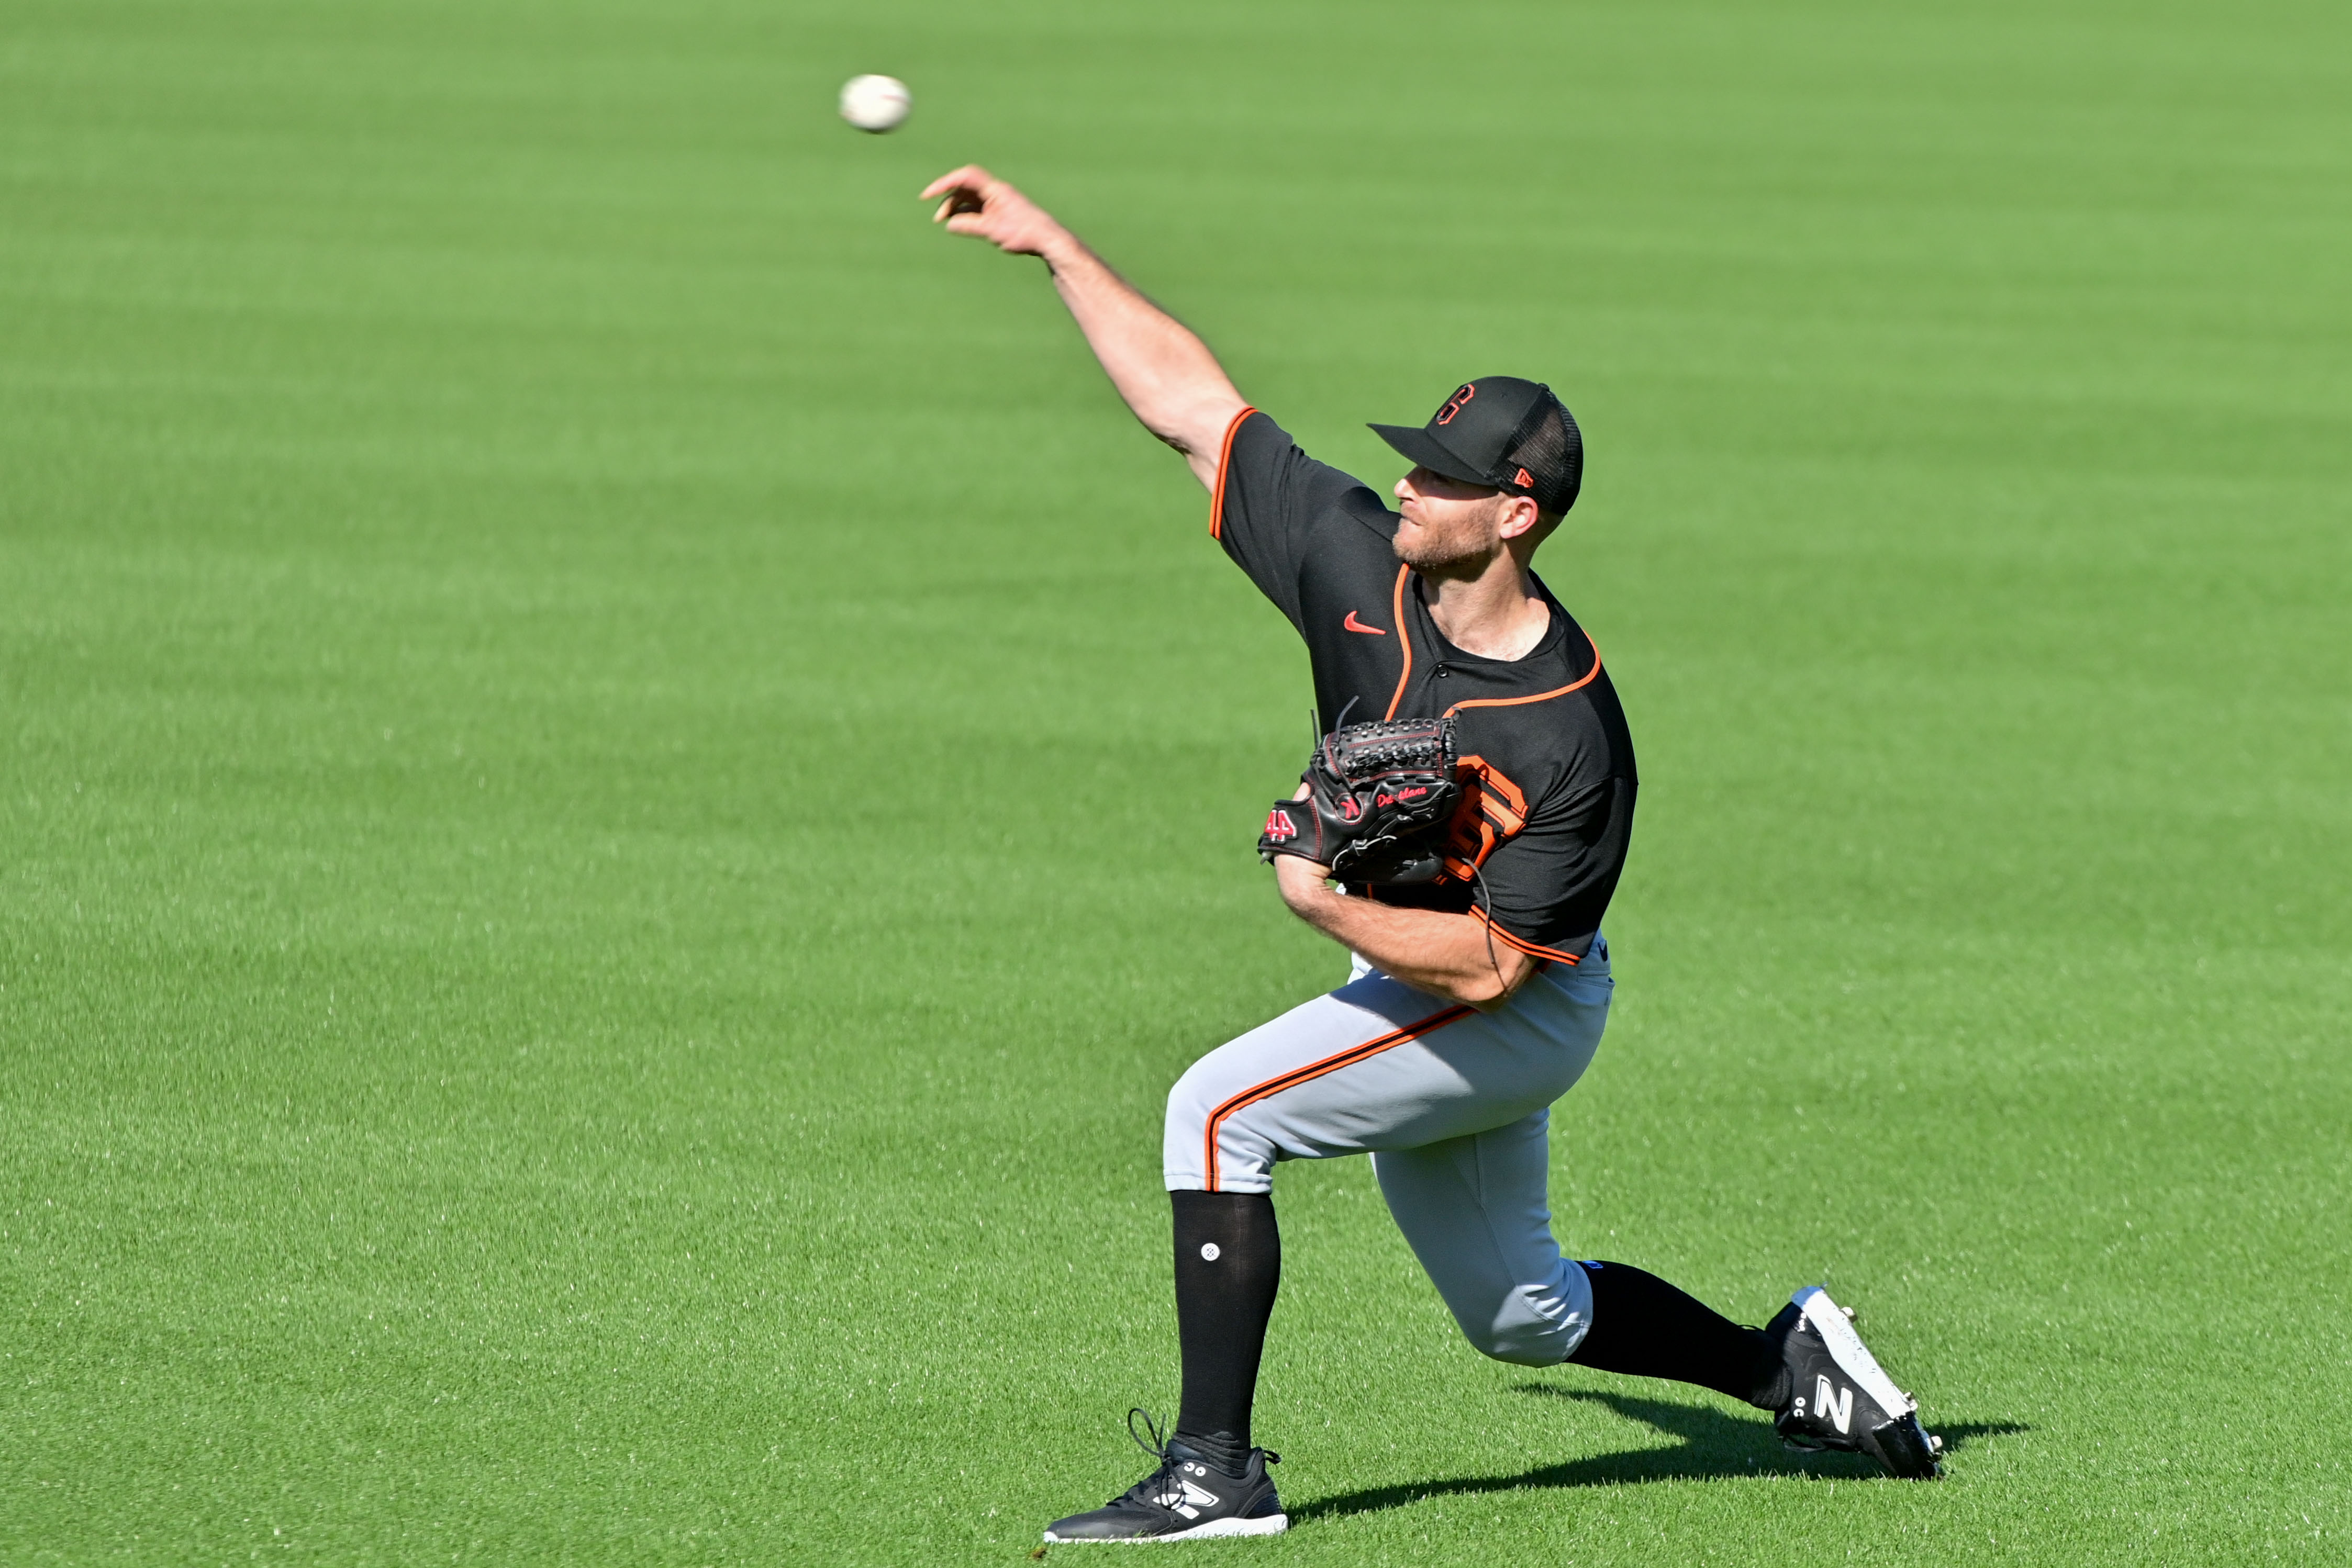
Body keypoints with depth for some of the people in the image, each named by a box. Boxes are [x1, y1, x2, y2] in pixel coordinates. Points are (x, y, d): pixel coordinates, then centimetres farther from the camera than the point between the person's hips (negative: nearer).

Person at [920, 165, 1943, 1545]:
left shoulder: (1571, 737, -30)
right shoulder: (1362, 562, -13)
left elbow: (1488, 965, -29)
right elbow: (1191, 404, -7)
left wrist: (1330, 910, -34)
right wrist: (1053, 244, -9)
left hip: (1513, 1016, -8)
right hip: (1410, 996, 8)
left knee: (1220, 1111, -23)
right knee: (1519, 1314, 20)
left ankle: (1214, 1472, -23)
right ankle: (1788, 1364, 36)